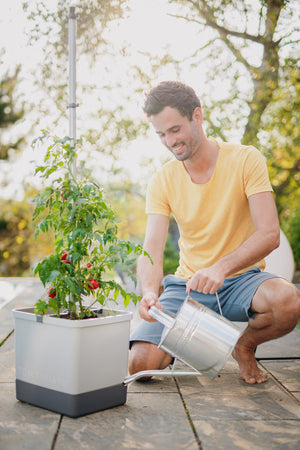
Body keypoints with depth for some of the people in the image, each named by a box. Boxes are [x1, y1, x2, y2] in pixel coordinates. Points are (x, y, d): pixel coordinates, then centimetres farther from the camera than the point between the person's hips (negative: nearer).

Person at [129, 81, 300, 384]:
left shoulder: (246, 160, -9)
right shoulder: (162, 182, -2)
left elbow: (269, 234, -18)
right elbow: (151, 251, -12)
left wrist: (221, 268, -36)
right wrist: (149, 292, -35)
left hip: (241, 280, -1)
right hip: (187, 285, 1)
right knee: (140, 364, -20)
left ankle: (245, 346, 0)